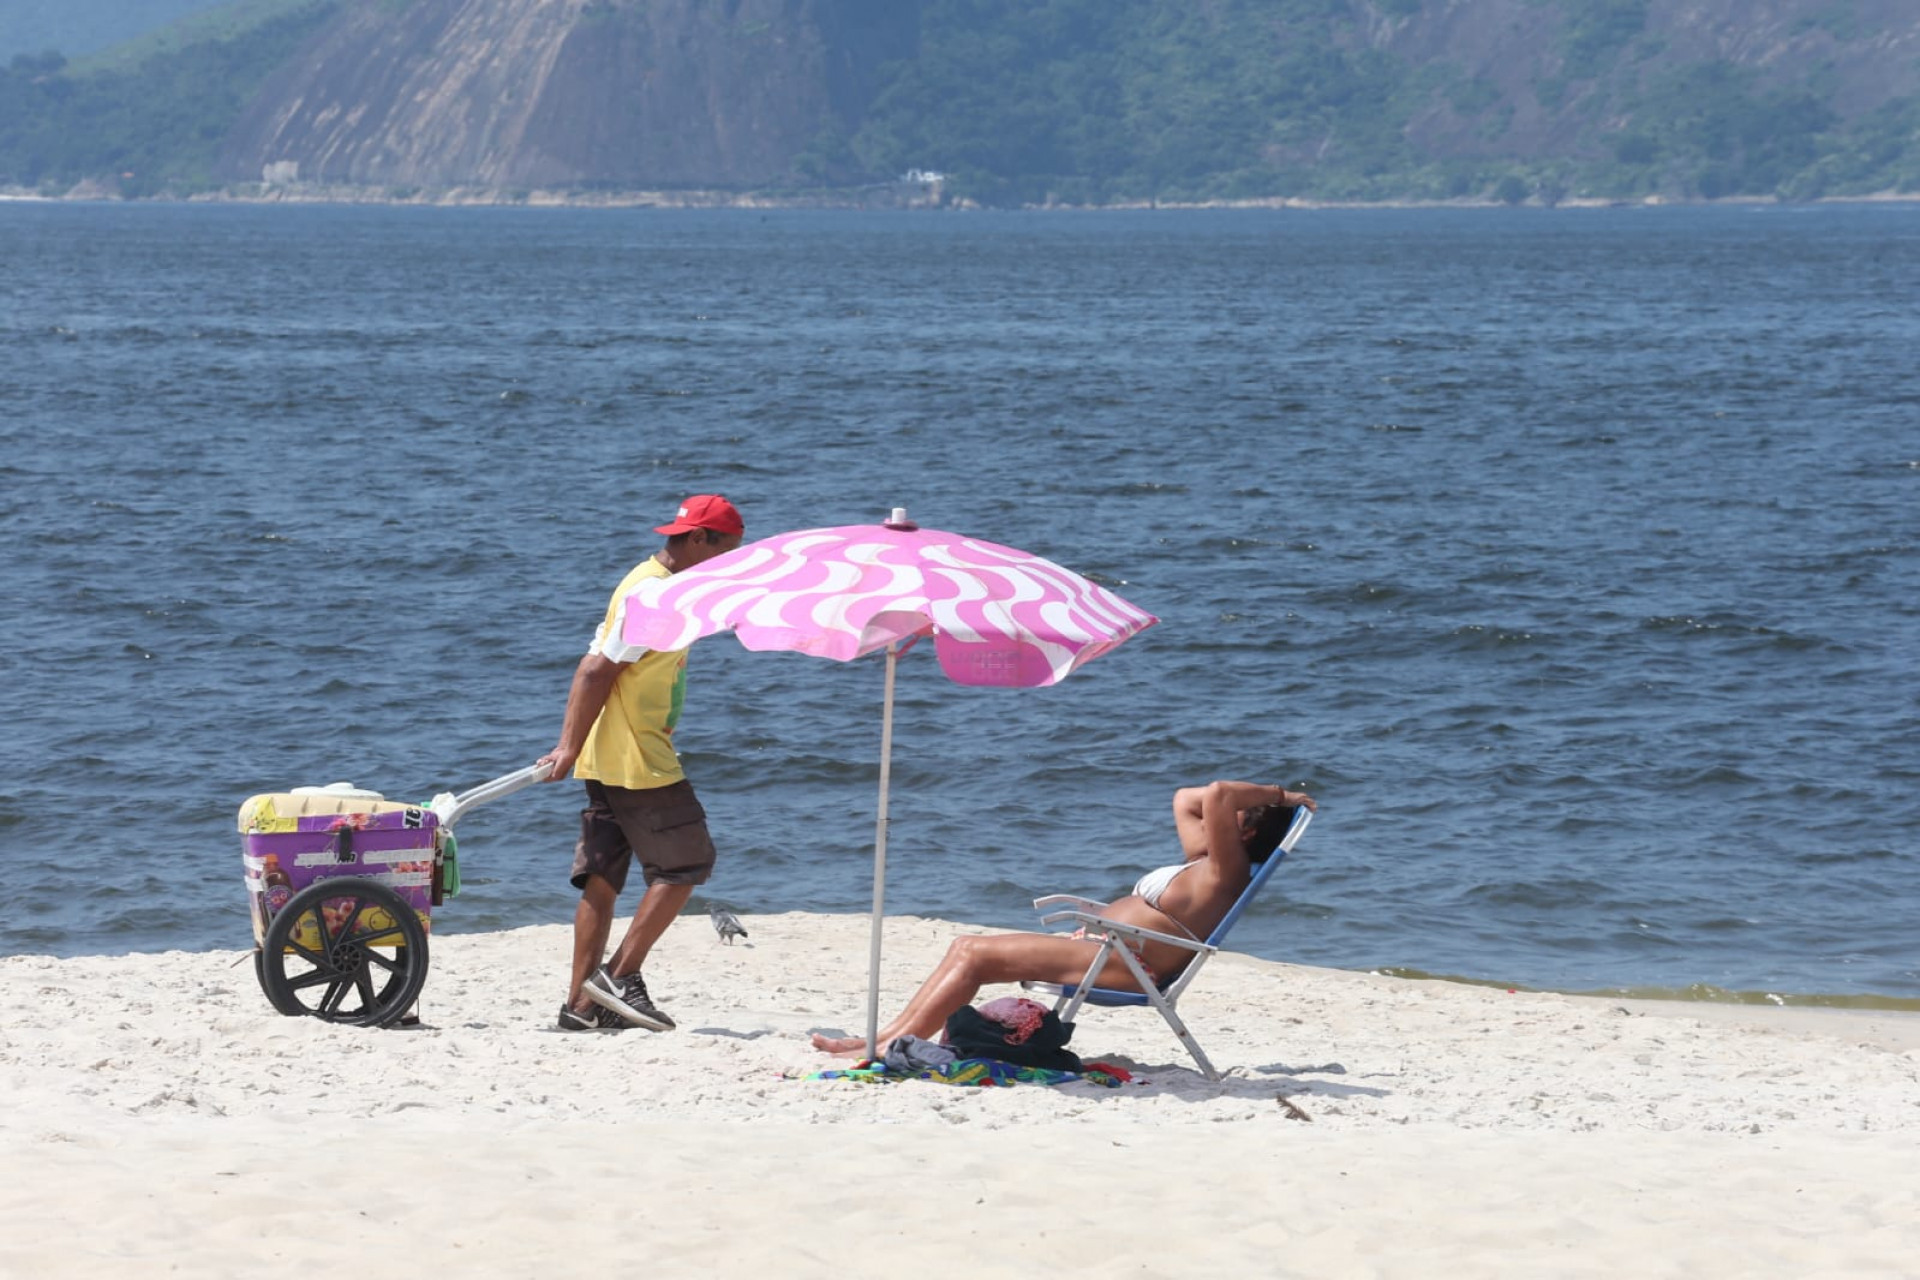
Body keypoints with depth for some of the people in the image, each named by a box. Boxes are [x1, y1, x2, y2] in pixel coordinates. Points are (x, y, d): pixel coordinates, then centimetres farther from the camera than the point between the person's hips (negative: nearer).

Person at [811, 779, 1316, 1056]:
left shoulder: (1225, 870, -10)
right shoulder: (1203, 862, 20)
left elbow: (1216, 795, -25)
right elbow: (1186, 799, 32)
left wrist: (1277, 796, -10)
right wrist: (1276, 797, 25)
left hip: (1117, 963, -11)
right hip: (1092, 945, 11)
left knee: (974, 954, -16)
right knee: (966, 947, 5)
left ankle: (890, 1045, -15)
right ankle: (888, 1037, -2)